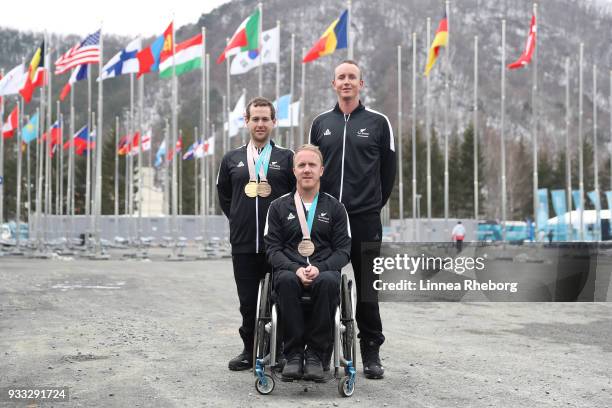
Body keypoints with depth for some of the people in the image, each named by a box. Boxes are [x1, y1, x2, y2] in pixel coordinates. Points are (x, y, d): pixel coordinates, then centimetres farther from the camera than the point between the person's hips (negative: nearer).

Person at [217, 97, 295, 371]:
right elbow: (223, 195, 21)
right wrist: (238, 219, 14)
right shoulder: (232, 160, 11)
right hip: (243, 245, 2)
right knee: (248, 300, 6)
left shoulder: (286, 158, 5)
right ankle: (250, 350, 19)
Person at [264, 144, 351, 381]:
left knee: (328, 281, -37)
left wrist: (319, 268, -14)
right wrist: (296, 269, -15)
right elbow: (273, 248, 4)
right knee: (286, 280, -37)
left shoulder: (335, 208, 13)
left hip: (324, 270, 0)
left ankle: (316, 354, -26)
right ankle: (294, 353, -26)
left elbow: (343, 250, 6)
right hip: (289, 269, 0)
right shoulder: (278, 207, 13)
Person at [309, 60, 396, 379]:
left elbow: (388, 170, 7)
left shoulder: (378, 122, 3)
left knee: (367, 290, 2)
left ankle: (371, 353, 11)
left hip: (365, 220, -2)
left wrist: (376, 203, 9)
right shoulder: (321, 123, 10)